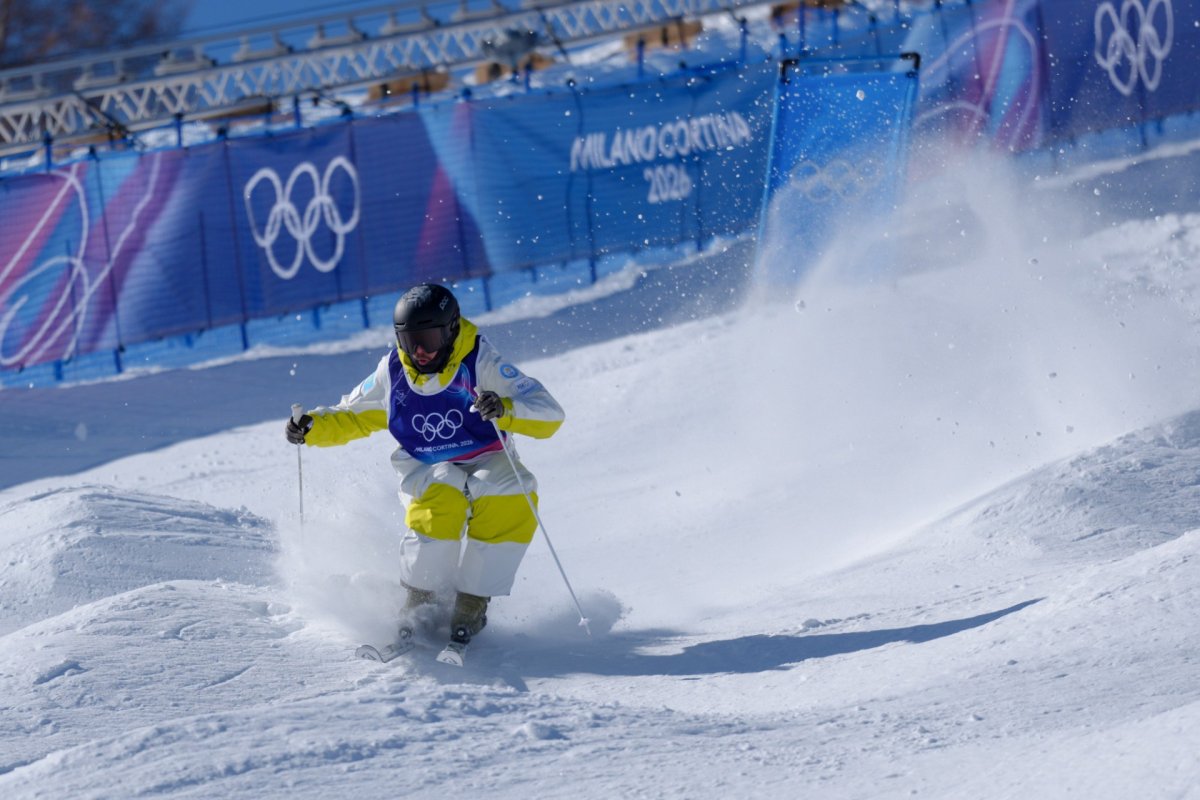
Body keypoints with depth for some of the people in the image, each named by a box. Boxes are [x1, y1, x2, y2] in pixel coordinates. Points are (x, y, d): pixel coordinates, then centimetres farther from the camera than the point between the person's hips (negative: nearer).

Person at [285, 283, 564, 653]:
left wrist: (505, 410, -42)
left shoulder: (481, 363, -16)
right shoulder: (393, 373, -5)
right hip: (427, 471, 1)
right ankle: (419, 602, -16)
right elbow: (353, 416, 13)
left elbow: (550, 415, -22)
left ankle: (471, 605, -17)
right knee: (440, 499, -33)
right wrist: (312, 427, -6)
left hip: (487, 463, -1)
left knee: (514, 502, -32)